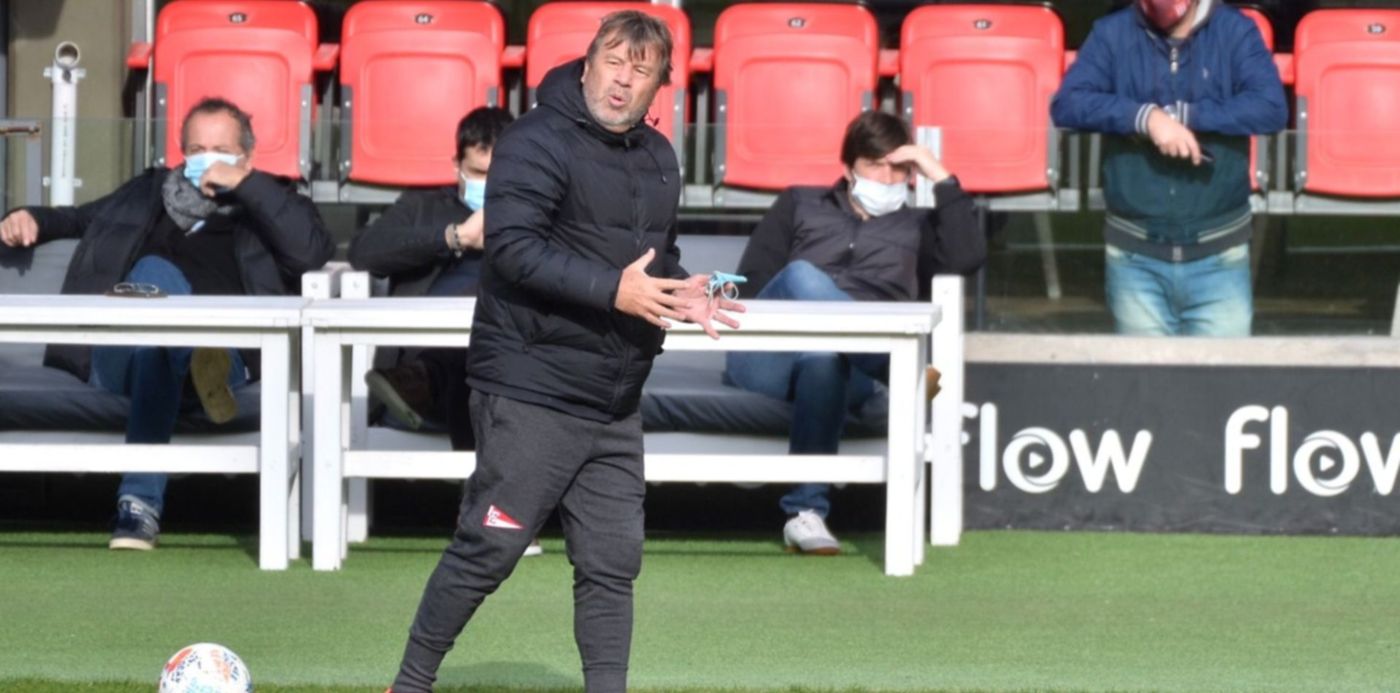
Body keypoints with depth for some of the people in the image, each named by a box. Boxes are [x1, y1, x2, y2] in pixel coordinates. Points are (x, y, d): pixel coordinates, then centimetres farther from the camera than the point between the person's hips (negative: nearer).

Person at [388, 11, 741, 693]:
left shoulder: (658, 159, 14)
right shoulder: (538, 142, -12)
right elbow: (513, 246, -22)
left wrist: (681, 292, 4)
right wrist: (613, 290, -25)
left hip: (614, 405, 8)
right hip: (531, 394, -8)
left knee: (613, 561, 7)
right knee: (487, 549, -4)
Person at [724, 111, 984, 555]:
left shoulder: (917, 228, 30)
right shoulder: (801, 205, 30)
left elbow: (968, 257, 7)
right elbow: (750, 285, 17)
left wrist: (941, 178, 9)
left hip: (853, 366, 0)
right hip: (766, 359, 0)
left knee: (823, 356, -41)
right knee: (802, 277, -34)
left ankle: (806, 514, -50)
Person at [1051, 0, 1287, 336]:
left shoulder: (1234, 31, -1)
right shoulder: (1113, 33, 1)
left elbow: (1271, 109, -14)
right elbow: (1067, 104, -11)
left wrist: (1184, 116, -19)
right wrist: (1146, 117, -24)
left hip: (1218, 257, -1)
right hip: (1135, 258, 1)